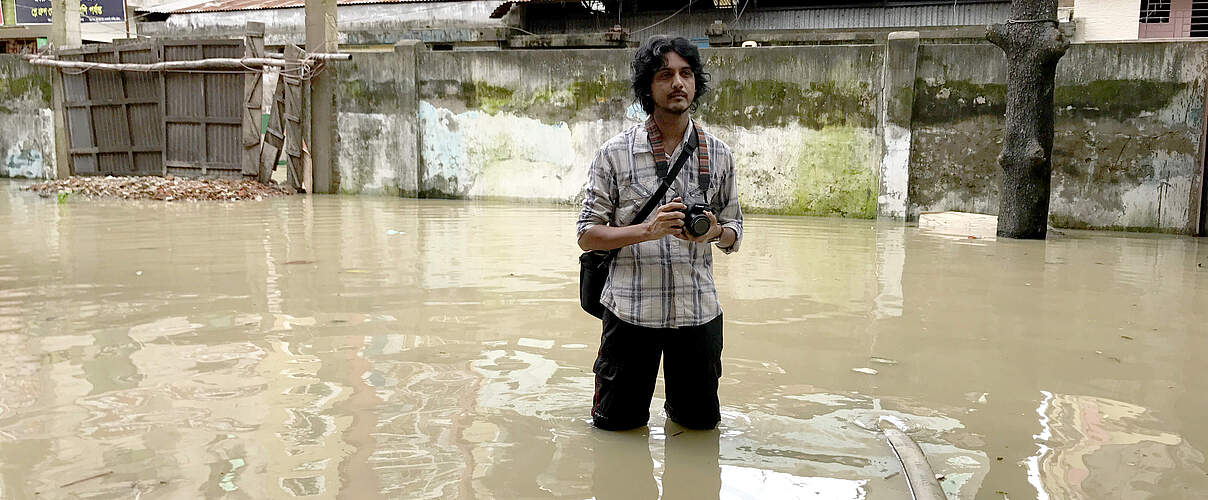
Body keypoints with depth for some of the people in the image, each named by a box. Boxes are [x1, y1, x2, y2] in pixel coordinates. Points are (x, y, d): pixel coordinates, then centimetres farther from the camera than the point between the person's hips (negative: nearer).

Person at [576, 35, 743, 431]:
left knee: (701, 420, 13)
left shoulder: (717, 154, 4)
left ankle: (677, 406, 46)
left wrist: (714, 232, -14)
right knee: (616, 422, 10)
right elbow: (587, 235, -4)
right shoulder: (615, 154, -4)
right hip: (631, 308, -2)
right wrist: (648, 230, -20)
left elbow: (733, 232, 10)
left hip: (698, 309, 2)